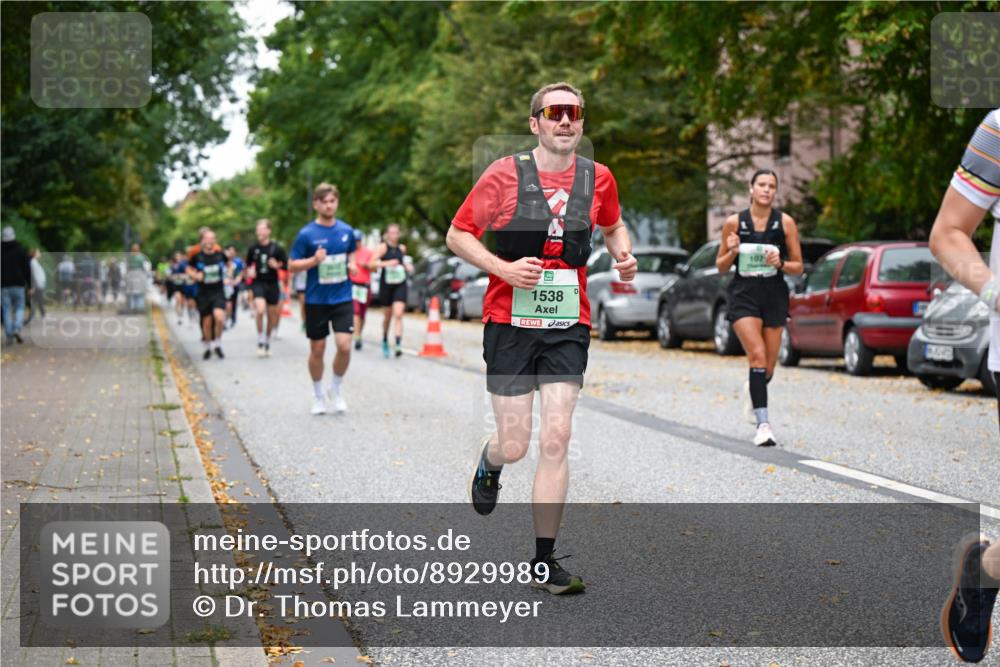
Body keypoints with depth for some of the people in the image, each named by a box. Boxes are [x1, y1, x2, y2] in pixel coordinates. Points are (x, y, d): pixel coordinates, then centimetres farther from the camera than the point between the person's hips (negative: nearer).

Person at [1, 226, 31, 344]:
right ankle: (17, 330, -14)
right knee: (19, 308, 9)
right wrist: (30, 285, 2)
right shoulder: (20, 250, -2)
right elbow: (27, 268, -3)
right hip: (18, 284, -1)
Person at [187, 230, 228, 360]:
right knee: (207, 321, 4)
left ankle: (217, 345, 0)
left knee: (219, 317, -21)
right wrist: (195, 275, -9)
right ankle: (208, 347, 26)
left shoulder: (220, 254, -1)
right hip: (203, 293, 0)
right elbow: (189, 269, 11)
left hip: (218, 292, 0)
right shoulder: (197, 256, -4)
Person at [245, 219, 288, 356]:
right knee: (260, 309, -24)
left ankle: (267, 341, 29)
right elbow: (248, 264, 17)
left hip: (272, 284, 1)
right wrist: (249, 271, -4)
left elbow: (286, 265, 1)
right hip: (258, 283, -1)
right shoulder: (253, 249, 2)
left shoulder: (276, 248, -3)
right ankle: (260, 340, -12)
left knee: (272, 316, 9)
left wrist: (277, 265, -18)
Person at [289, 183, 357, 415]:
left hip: (343, 298, 2)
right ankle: (318, 396, 25)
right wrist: (314, 261, -21)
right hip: (316, 300, -1)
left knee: (344, 345, -12)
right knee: (317, 350, 7)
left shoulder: (346, 231, 2)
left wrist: (352, 264, -2)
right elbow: (292, 266, -4)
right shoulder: (306, 234, -7)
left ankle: (336, 389, 12)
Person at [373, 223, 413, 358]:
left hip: (400, 285, 1)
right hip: (386, 285, -1)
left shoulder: (402, 248, 8)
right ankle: (385, 340, 38)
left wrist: (407, 265, 7)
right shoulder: (383, 247, -5)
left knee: (398, 314, -14)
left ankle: (398, 345, -23)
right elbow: (372, 263, -15)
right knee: (388, 314, 13)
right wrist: (387, 263, -27)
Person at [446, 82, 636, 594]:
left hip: (568, 326, 2)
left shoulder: (598, 178, 5)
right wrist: (503, 268, -15)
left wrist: (623, 255, 4)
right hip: (510, 322, -2)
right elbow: (457, 234, 0)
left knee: (555, 442, -6)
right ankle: (488, 461, 39)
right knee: (515, 446, -1)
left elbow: (612, 226, 26)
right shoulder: (505, 173, -5)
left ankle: (544, 561, 2)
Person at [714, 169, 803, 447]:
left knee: (767, 368, 8)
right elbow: (721, 267, 8)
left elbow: (798, 267, 5)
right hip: (744, 295, -2)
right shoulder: (734, 222, 1)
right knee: (757, 356, -21)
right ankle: (763, 424, -24)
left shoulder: (785, 222, 1)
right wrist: (731, 252, -12)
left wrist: (780, 263, -15)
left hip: (774, 296, 2)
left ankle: (754, 394, 43)